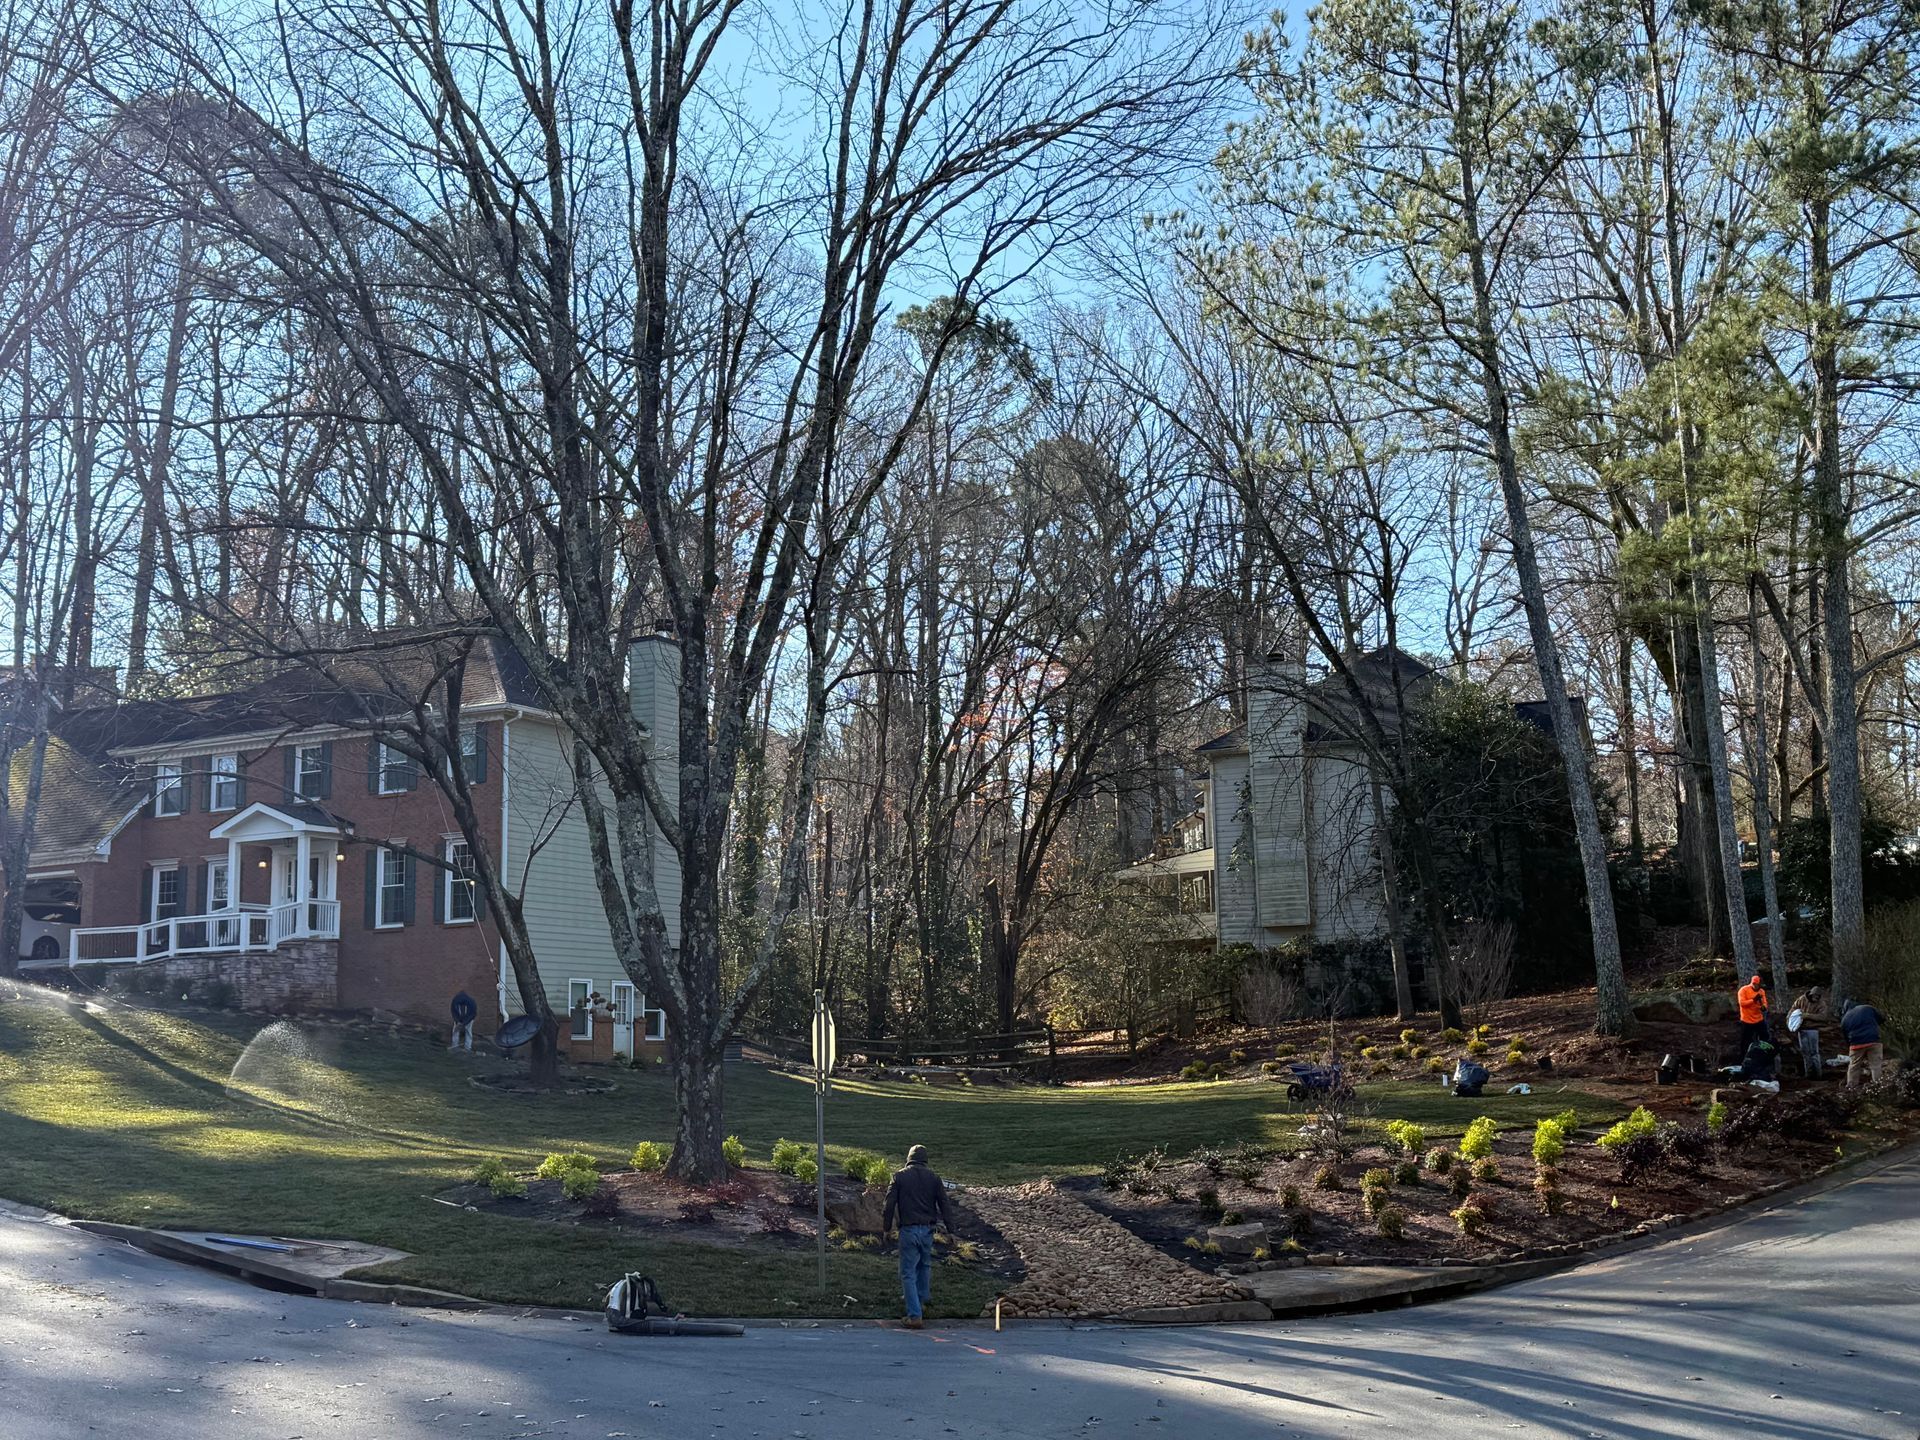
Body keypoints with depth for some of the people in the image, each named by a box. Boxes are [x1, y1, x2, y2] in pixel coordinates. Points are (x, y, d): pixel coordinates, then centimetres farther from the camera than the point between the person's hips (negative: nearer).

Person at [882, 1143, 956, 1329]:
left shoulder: (899, 1177, -1)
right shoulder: (933, 1178, 4)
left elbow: (890, 1204, -4)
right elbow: (945, 1204, 4)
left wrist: (886, 1228, 6)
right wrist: (950, 1230, 8)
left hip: (908, 1230, -3)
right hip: (927, 1229, 3)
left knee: (908, 1272, 0)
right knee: (925, 1266, 25)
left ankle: (914, 1315, -7)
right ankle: (920, 1302, 38)